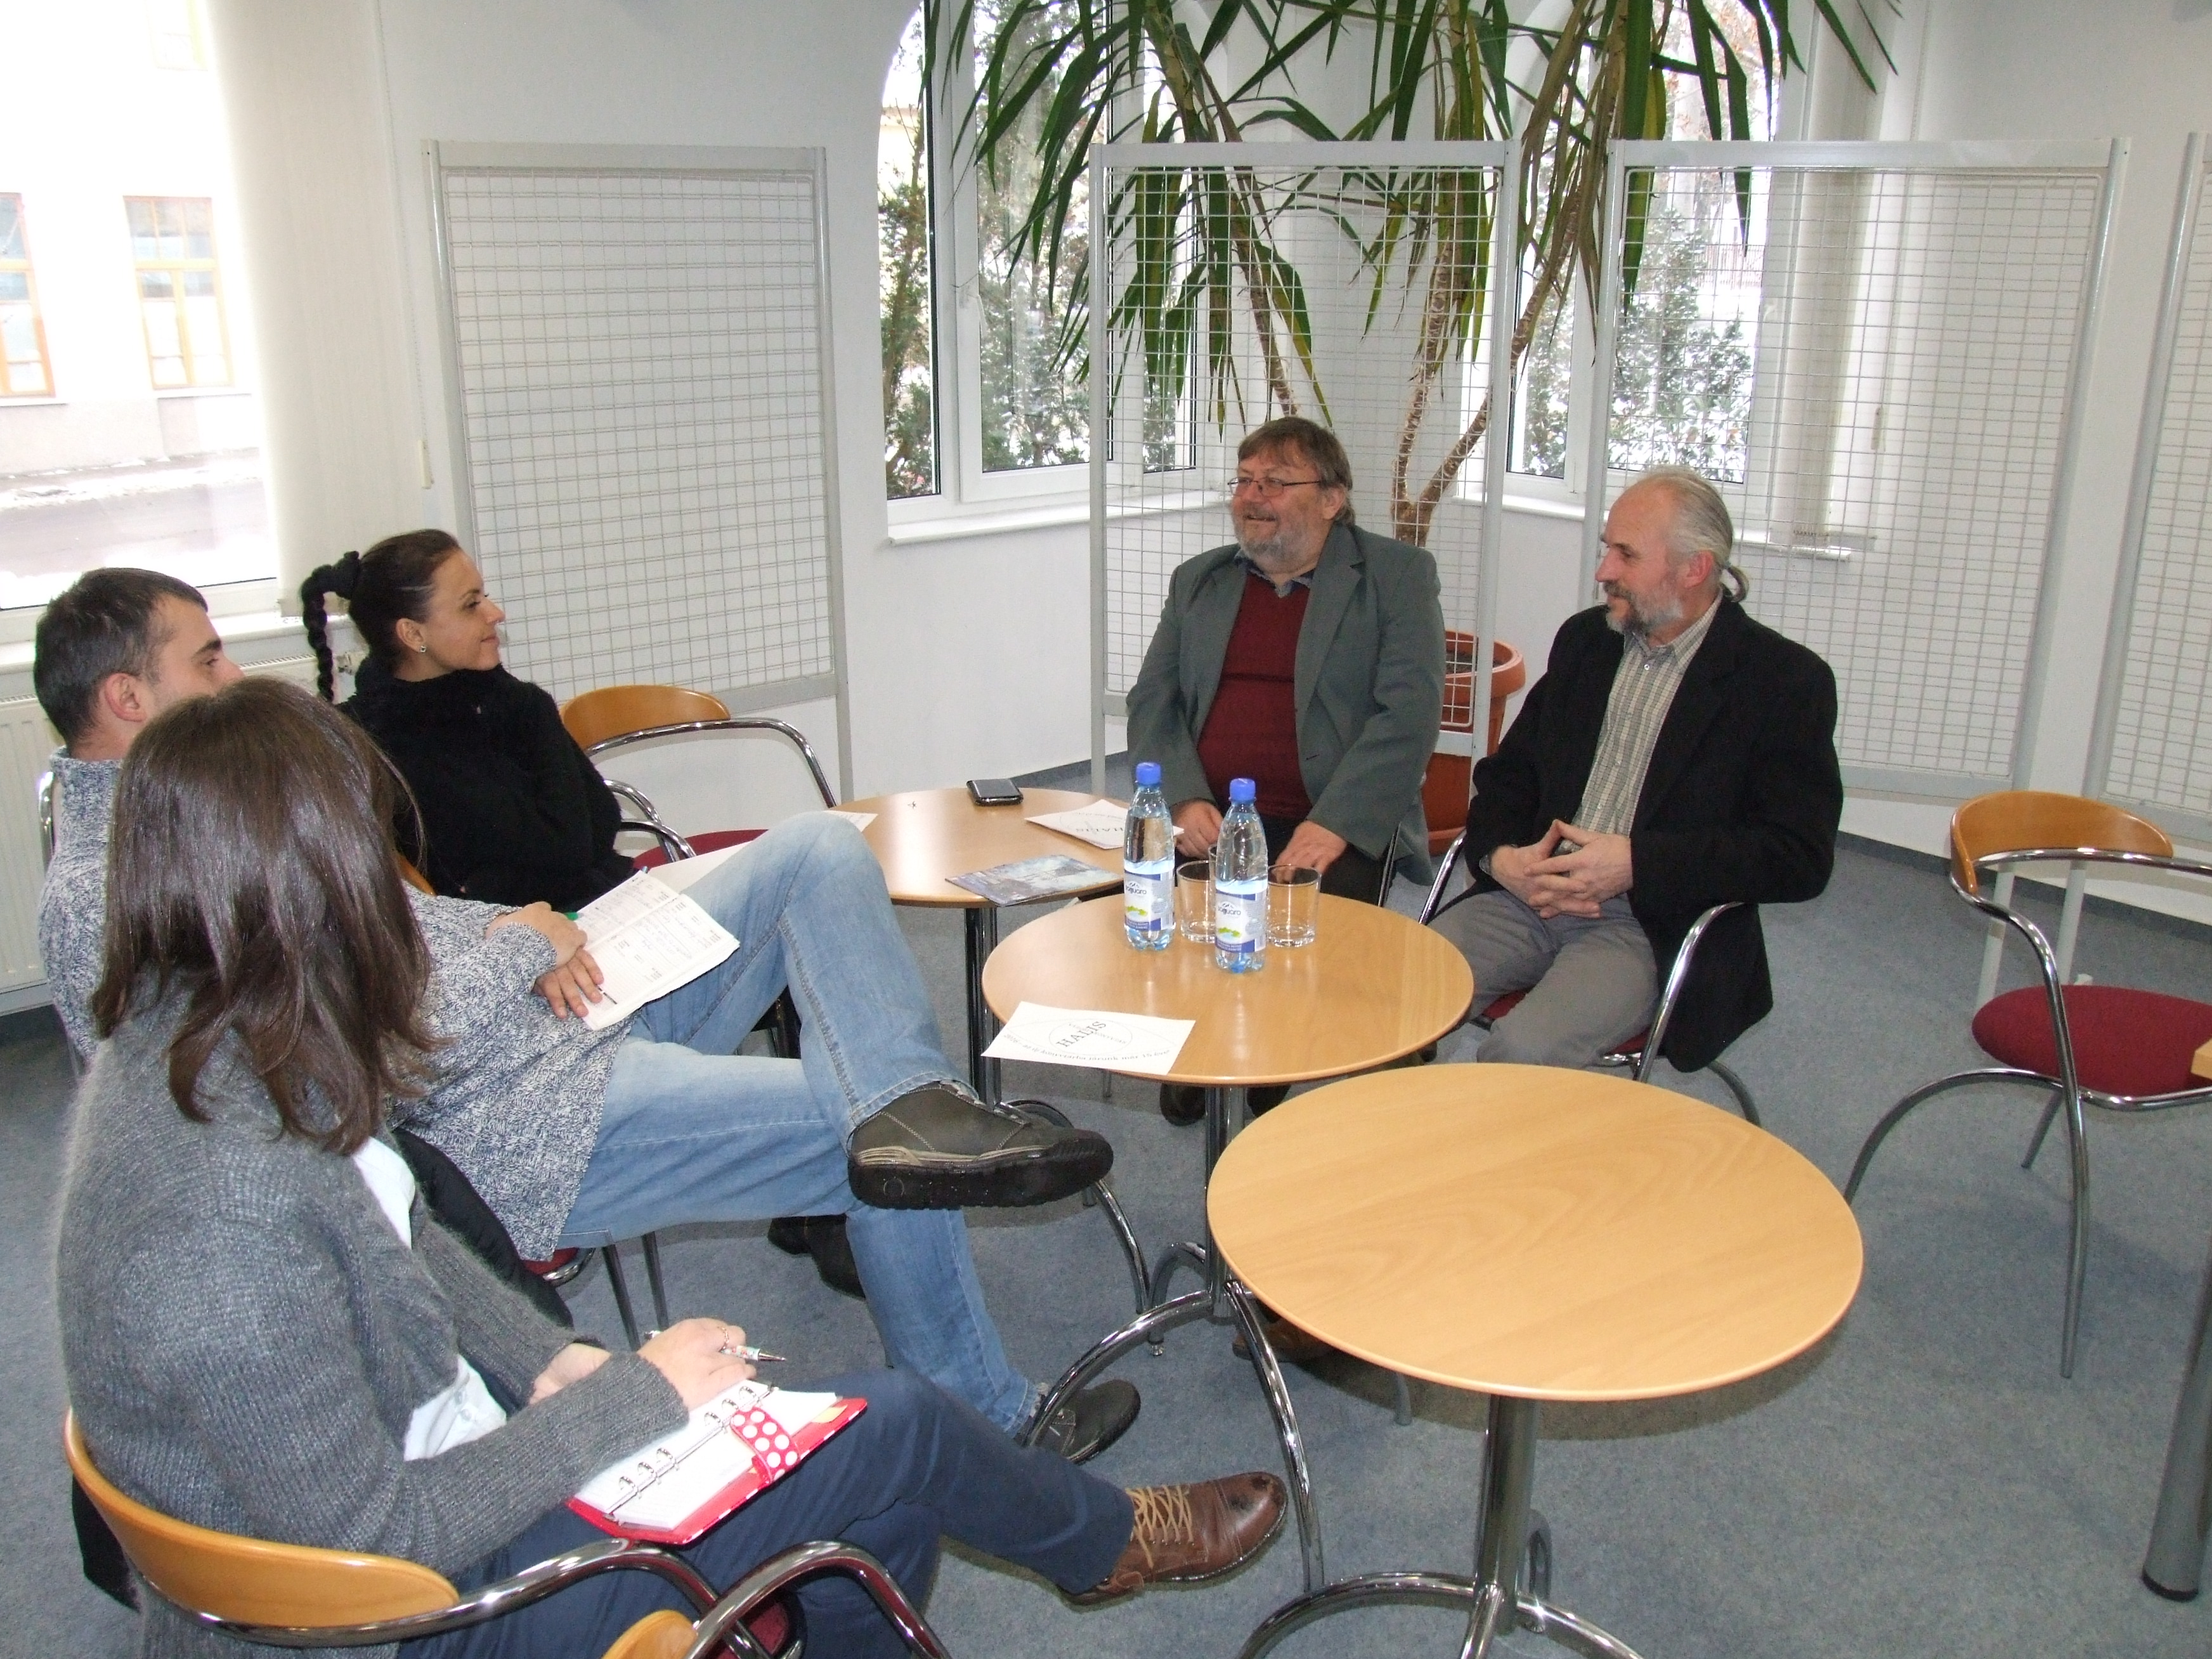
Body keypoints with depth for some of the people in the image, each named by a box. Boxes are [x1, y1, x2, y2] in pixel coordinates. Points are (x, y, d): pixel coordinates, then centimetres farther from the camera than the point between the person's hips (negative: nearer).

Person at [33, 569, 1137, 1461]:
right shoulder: (103, 898, -17)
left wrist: (524, 941, 2)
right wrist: (516, 946, -12)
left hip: (562, 1013, 10)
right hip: (510, 1127, -10)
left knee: (819, 852, -4)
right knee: (884, 1160, -10)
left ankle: (906, 1109, -28)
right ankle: (989, 1419, 12)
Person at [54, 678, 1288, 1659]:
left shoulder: (189, 1044, -6)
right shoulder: (223, 1215, -35)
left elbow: (401, 1239, 9)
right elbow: (380, 1537, -27)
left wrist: (552, 1361, -2)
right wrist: (634, 1397, -18)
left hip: (427, 1456, 8)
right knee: (892, 1430, -1)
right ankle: (1115, 1541, 29)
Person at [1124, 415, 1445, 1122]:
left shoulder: (1397, 575, 4)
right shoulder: (1198, 580, 18)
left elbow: (1409, 712, -8)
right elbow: (1151, 703, 12)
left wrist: (1333, 826, -20)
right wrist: (1186, 801, -8)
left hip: (1336, 828, -3)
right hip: (1207, 821, 4)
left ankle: (1273, 1075, -1)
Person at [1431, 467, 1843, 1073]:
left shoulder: (1785, 679, -2)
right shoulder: (1584, 640, 15)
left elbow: (1800, 857, -9)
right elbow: (1508, 771, 18)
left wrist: (1635, 864, -17)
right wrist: (1501, 857, -4)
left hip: (1651, 928, -5)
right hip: (1527, 898, 5)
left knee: (1522, 1051, -31)